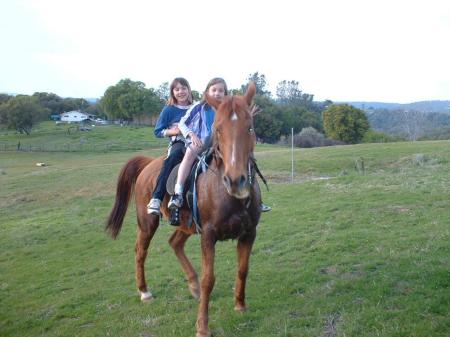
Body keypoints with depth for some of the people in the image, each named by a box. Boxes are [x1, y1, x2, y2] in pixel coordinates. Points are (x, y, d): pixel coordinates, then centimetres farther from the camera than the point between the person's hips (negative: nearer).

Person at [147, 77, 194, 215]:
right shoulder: (169, 110, 8)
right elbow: (158, 132, 10)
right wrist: (172, 131, -8)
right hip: (177, 143, -1)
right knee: (173, 156, -36)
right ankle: (155, 199, -40)